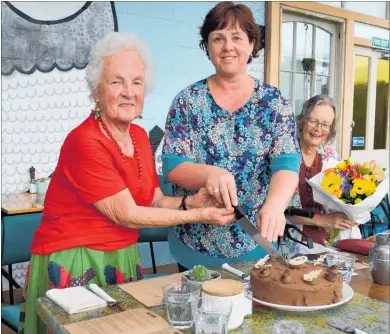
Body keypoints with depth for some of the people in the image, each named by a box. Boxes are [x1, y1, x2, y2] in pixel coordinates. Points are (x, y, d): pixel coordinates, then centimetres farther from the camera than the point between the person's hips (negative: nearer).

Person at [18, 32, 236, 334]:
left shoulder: (139, 136, 2)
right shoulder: (85, 142, -21)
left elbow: (154, 202, 6)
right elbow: (127, 215, -20)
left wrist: (191, 202, -14)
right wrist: (197, 216, -15)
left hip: (123, 259, 7)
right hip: (74, 265, -7)